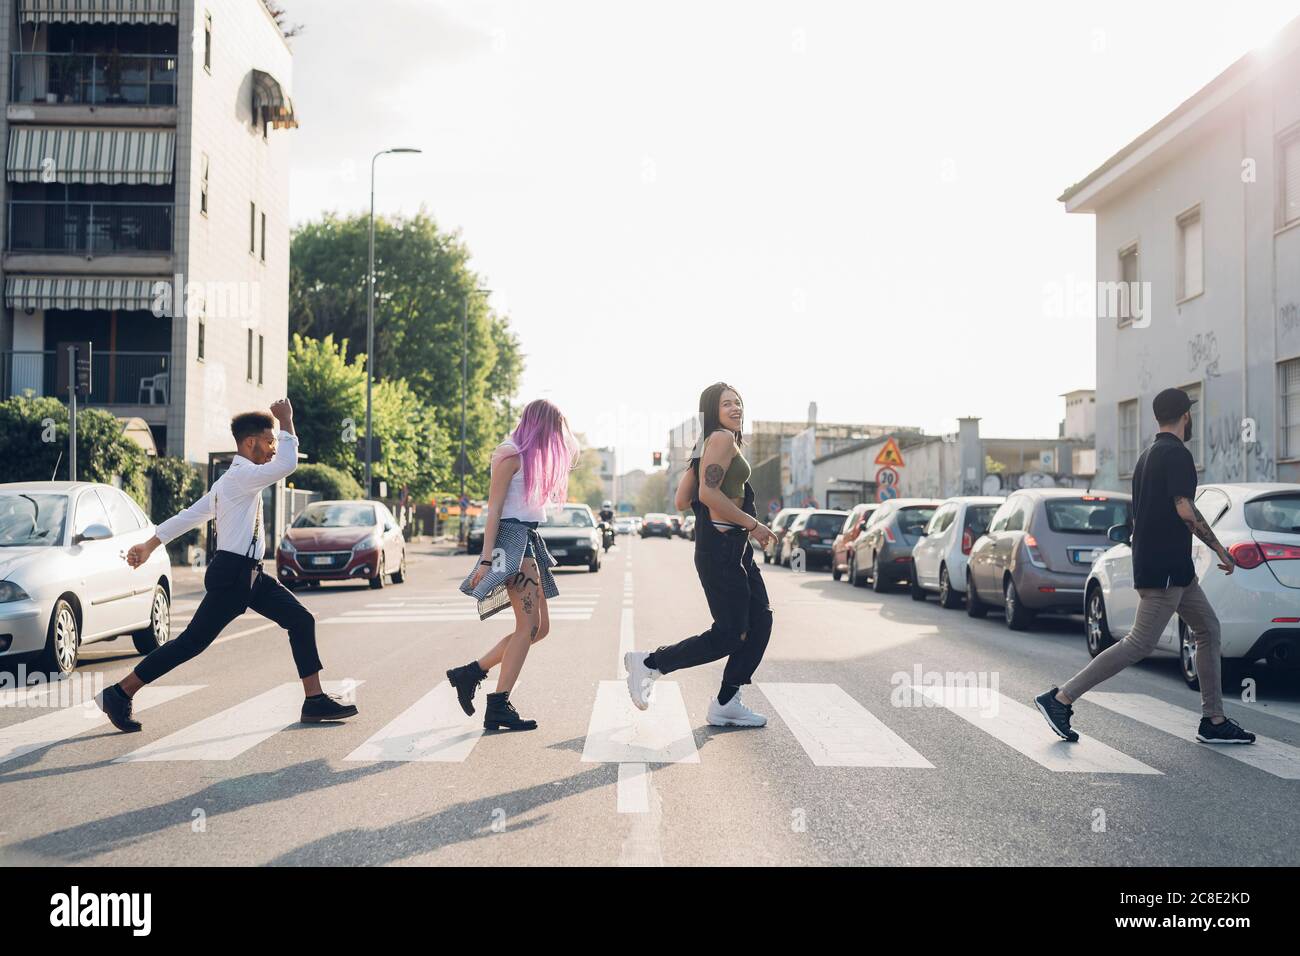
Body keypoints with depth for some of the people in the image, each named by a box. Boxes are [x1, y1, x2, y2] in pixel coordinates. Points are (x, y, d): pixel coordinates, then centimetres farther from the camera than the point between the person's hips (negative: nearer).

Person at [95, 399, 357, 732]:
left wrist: (150, 545, 22)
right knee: (193, 641, -7)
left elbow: (190, 514, 19)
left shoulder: (237, 480, 17)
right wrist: (287, 423, -16)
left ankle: (315, 700, 5)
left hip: (250, 574, 10)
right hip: (231, 574, -10)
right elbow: (287, 465, -28)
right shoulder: (239, 476, -13)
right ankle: (119, 694, 3)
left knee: (301, 620, 4)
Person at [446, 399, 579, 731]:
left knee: (539, 627, 8)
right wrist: (486, 557, -19)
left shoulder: (533, 456, 20)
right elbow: (493, 508, -14)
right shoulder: (511, 454, -7)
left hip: (529, 540, 10)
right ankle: (498, 707, -12)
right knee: (529, 626, -13)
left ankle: (470, 673, 11)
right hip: (512, 537, -10)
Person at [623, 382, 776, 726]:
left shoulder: (708, 444, 20)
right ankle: (649, 664, 3)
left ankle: (726, 704, 12)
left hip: (736, 548, 10)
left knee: (760, 622, 8)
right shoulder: (722, 438, -9)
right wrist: (752, 524, -17)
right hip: (721, 546, -10)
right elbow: (708, 492, -23)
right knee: (729, 634, -8)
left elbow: (682, 501, 19)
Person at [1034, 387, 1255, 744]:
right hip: (1167, 569, -10)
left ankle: (1214, 722, 16)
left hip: (1174, 569, 10)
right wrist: (1220, 549, -13)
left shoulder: (1146, 456, 16)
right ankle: (1060, 698, -10)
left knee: (1209, 630, 14)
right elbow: (1186, 510, -23)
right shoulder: (1177, 454, -13)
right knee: (1140, 643, -9)